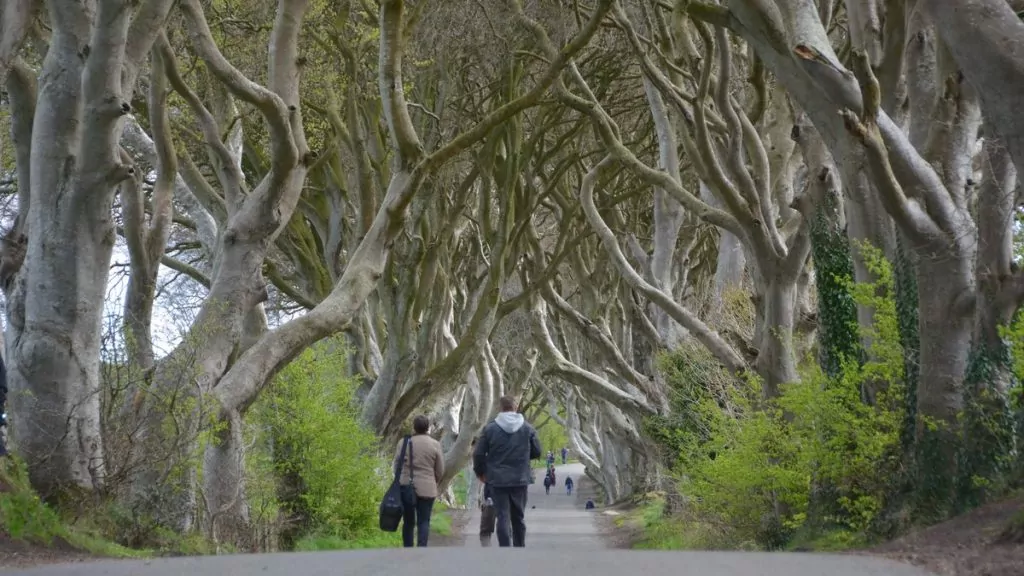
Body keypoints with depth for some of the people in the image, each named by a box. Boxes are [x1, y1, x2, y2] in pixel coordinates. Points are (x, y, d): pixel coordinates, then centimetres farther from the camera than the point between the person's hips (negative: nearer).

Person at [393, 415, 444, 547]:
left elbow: (396, 464, 3)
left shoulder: (404, 442, 0)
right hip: (427, 488, -1)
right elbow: (440, 470, 3)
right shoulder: (435, 445, -1)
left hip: (406, 487, 1)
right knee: (423, 522, 0)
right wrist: (434, 483, 20)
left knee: (408, 522, 9)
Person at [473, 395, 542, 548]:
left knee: (503, 517, 0)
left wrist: (480, 472, 12)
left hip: (498, 479, -2)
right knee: (518, 517, 14)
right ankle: (519, 548, 22)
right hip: (520, 479, 2)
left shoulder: (490, 428, -5)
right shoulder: (527, 428, 0)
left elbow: (478, 454, -5)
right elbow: (537, 452, 6)